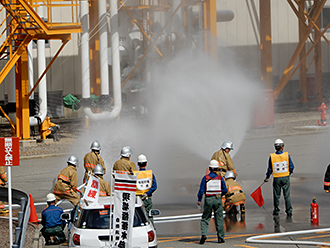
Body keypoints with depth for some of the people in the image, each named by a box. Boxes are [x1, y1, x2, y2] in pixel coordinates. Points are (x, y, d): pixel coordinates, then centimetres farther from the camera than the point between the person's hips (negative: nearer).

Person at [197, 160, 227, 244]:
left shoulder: (205, 178, -4)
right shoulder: (220, 178, 0)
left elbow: (201, 190, -5)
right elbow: (225, 190, 3)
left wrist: (199, 199, 5)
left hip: (208, 199, -1)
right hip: (218, 199, 1)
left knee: (205, 218, 7)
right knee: (219, 219, 8)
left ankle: (203, 234, -13)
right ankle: (220, 237, 9)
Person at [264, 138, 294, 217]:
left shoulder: (272, 156, -9)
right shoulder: (286, 155, -9)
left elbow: (270, 169, -2)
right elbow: (291, 166, -4)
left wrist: (267, 177, 12)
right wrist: (289, 172, 18)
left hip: (277, 178, 0)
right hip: (285, 178, 0)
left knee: (276, 196, 13)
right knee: (287, 196, 6)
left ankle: (276, 211, 21)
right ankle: (289, 211, 5)